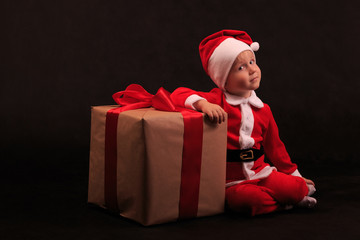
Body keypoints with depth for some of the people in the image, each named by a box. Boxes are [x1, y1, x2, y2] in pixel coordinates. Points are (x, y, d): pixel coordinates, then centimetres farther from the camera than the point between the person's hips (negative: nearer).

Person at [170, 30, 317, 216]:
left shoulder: (263, 110, 10)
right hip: (232, 179, -4)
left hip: (260, 170, 4)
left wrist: (294, 174, 27)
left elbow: (274, 146, 21)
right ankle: (284, 202, -8)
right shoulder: (217, 100, -6)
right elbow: (179, 94, -17)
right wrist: (203, 104, -36)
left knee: (293, 188, -22)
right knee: (246, 198, -35)